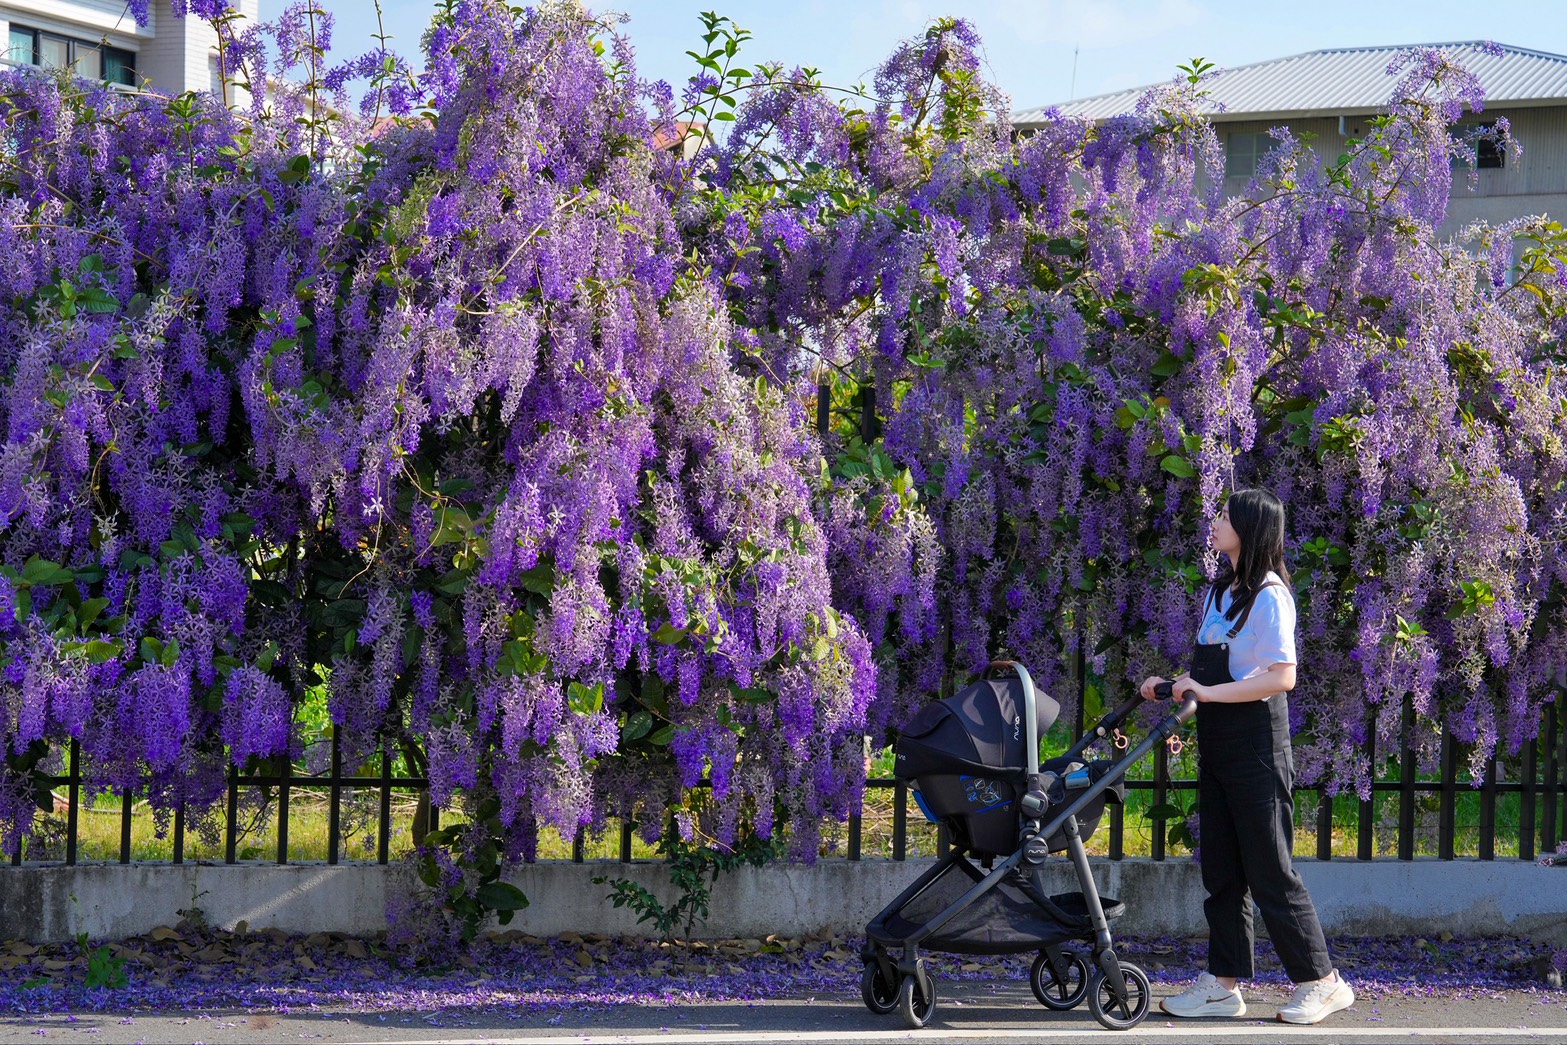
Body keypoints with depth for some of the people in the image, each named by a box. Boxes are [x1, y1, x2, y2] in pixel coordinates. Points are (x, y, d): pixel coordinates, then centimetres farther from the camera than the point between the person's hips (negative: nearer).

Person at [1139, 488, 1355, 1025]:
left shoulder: (1269, 595, -13)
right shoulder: (1220, 591, 14)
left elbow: (1282, 677, -21)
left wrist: (1208, 693, -23)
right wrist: (1175, 683, 7)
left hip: (1255, 741, -9)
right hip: (1216, 741, 9)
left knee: (1269, 871, -5)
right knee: (1220, 871, 9)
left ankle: (1321, 981, 4)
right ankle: (1222, 985, 13)